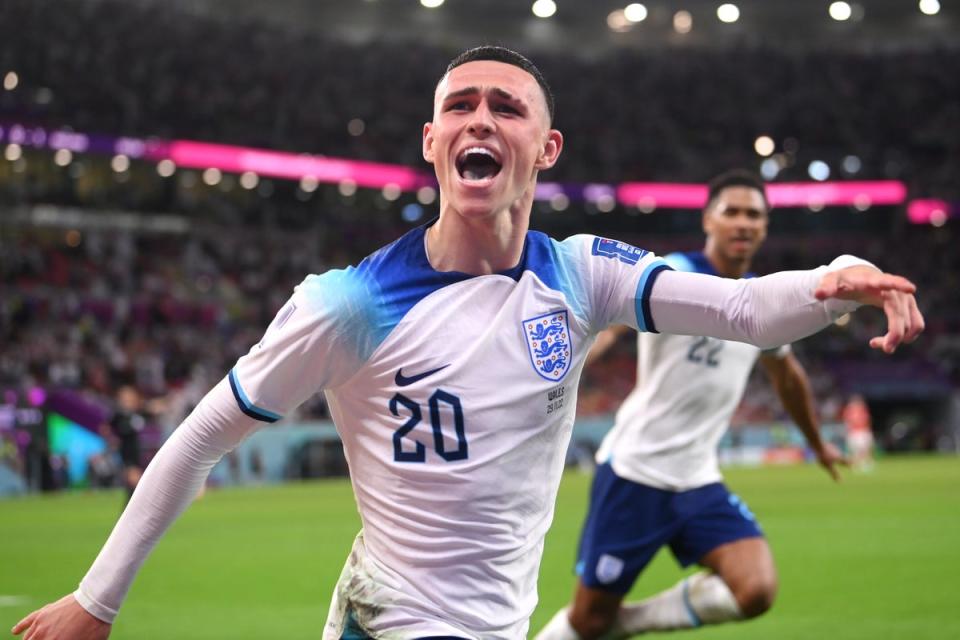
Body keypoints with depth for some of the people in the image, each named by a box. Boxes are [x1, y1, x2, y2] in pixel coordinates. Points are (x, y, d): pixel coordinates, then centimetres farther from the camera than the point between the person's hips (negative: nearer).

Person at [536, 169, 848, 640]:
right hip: (634, 473, -5)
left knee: (756, 591, -16)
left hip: (698, 482, 5)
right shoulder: (675, 275, -11)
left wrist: (818, 443, 41)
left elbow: (786, 376, 28)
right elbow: (608, 320, -29)